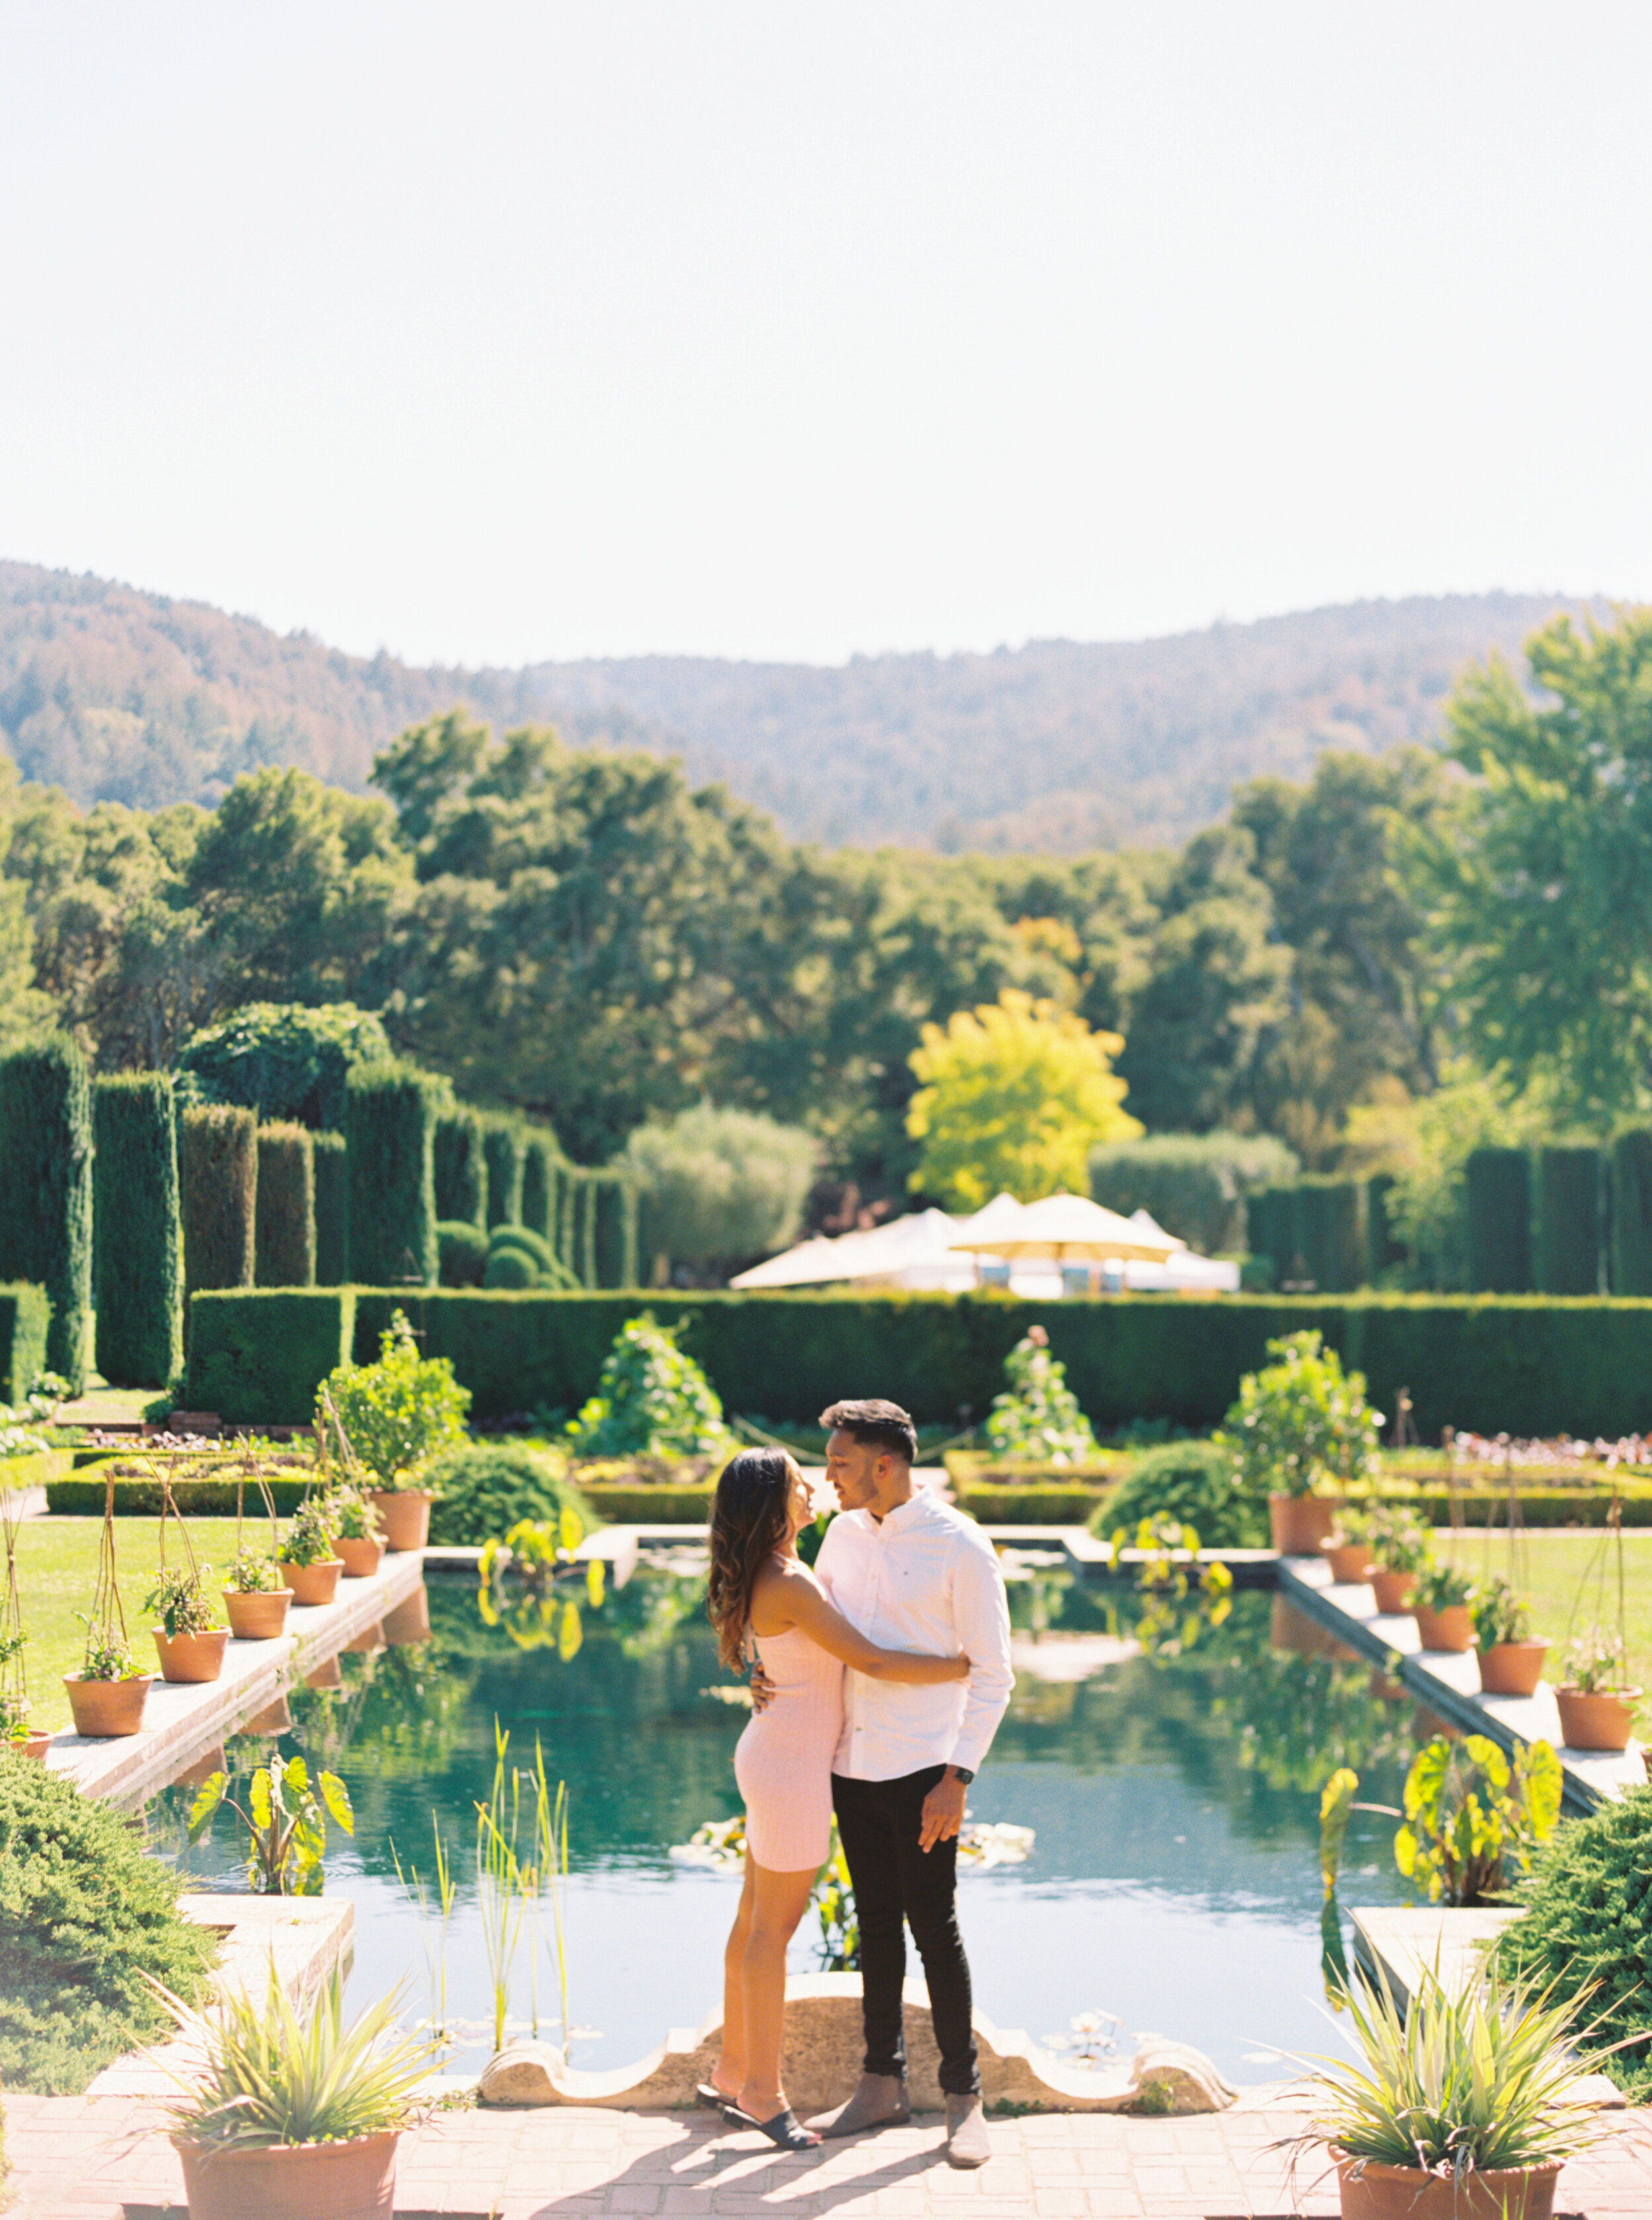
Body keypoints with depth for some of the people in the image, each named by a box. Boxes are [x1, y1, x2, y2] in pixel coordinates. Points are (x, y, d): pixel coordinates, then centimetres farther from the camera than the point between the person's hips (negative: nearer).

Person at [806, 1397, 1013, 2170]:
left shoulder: (959, 1547, -12)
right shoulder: (843, 1535, 7)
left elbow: (992, 1675, -11)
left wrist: (956, 1780, -16)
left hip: (921, 1772, -6)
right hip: (851, 1764, 6)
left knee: (934, 1931, -1)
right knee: (876, 1926, 13)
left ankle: (963, 2095, 10)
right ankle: (882, 2084, 24)